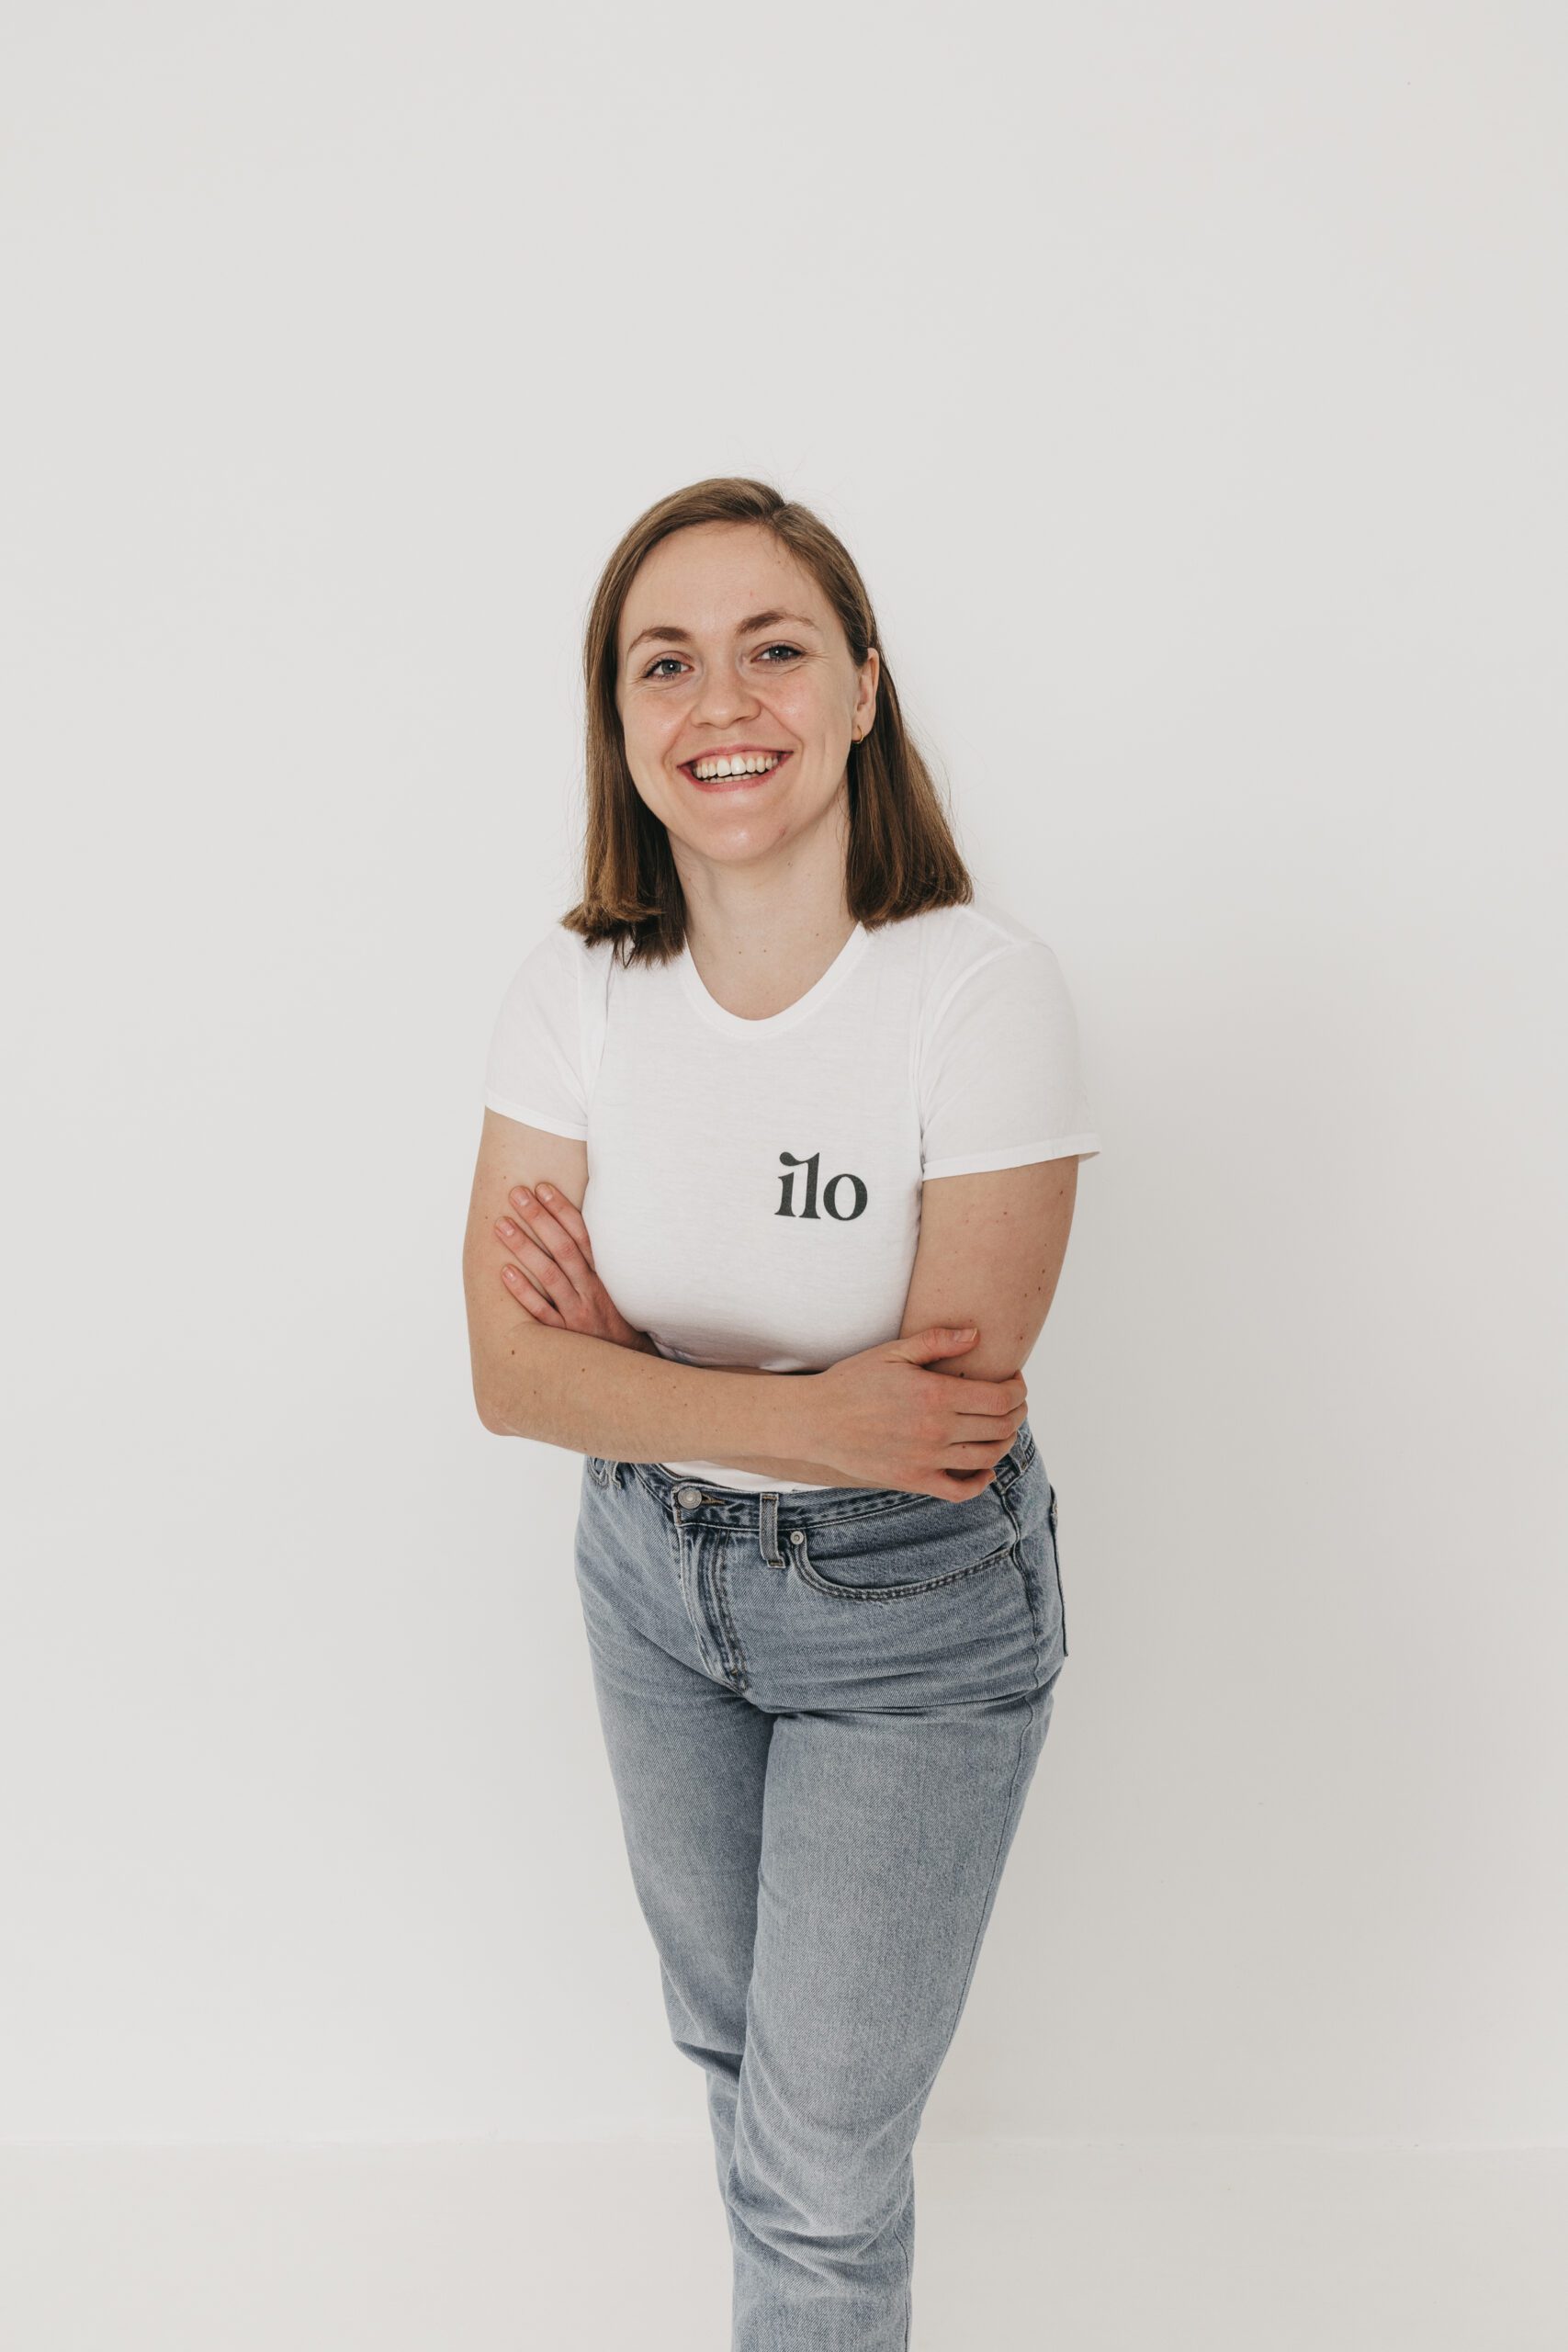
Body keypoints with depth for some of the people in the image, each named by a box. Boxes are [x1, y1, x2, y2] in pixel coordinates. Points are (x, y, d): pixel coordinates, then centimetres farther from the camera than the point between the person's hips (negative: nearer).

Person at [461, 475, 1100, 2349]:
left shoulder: (983, 988, -24)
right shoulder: (577, 984, -12)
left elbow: (950, 1413, -24)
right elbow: (510, 1370, -16)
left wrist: (625, 1354, -19)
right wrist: (801, 1413, -29)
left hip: (913, 1612, -4)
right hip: (652, 1577, 5)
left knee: (821, 2150, 6)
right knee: (730, 2041, 27)